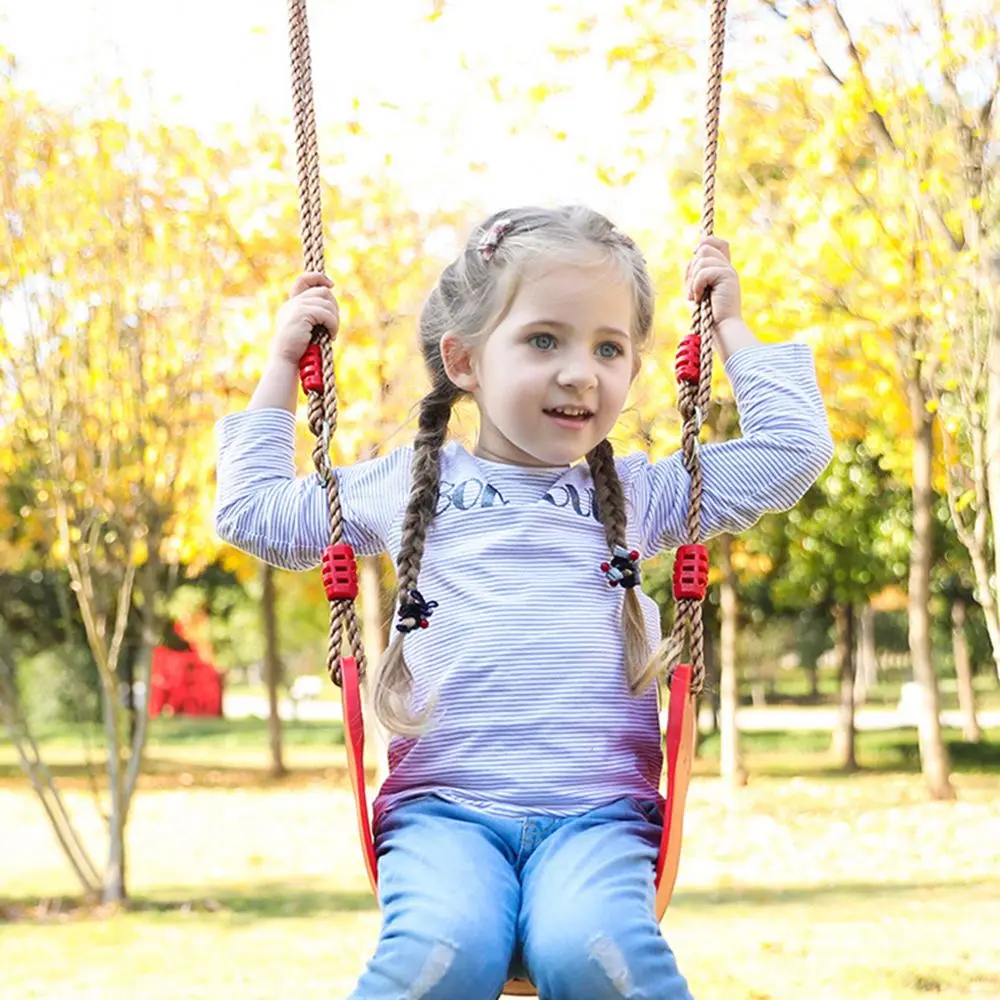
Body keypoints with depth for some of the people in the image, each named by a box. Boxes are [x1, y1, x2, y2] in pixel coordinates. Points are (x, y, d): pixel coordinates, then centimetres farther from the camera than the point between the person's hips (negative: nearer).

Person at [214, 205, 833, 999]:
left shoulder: (636, 495, 16)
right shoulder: (408, 485, 16)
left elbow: (791, 452, 19)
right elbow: (251, 511, 26)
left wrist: (731, 327, 20)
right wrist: (282, 365, 23)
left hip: (596, 813, 0)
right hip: (444, 810, 0)